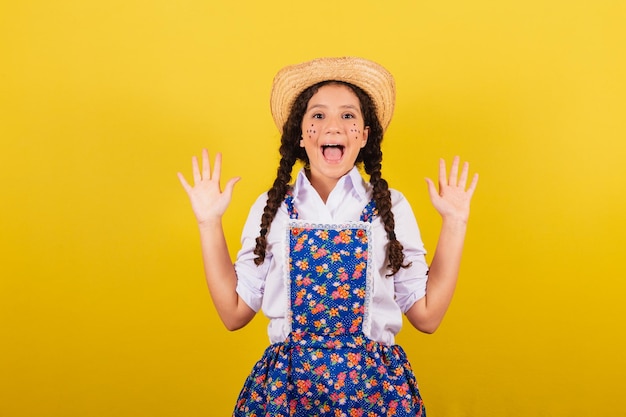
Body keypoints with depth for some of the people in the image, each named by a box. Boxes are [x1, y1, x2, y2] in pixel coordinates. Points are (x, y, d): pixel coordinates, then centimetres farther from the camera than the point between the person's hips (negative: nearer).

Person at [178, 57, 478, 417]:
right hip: (286, 386, 1)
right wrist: (209, 223, -2)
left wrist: (454, 224, -4)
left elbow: (426, 315, -3)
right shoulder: (270, 208, 1)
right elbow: (235, 313, 0)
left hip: (375, 386, 0)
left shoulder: (391, 206, -1)